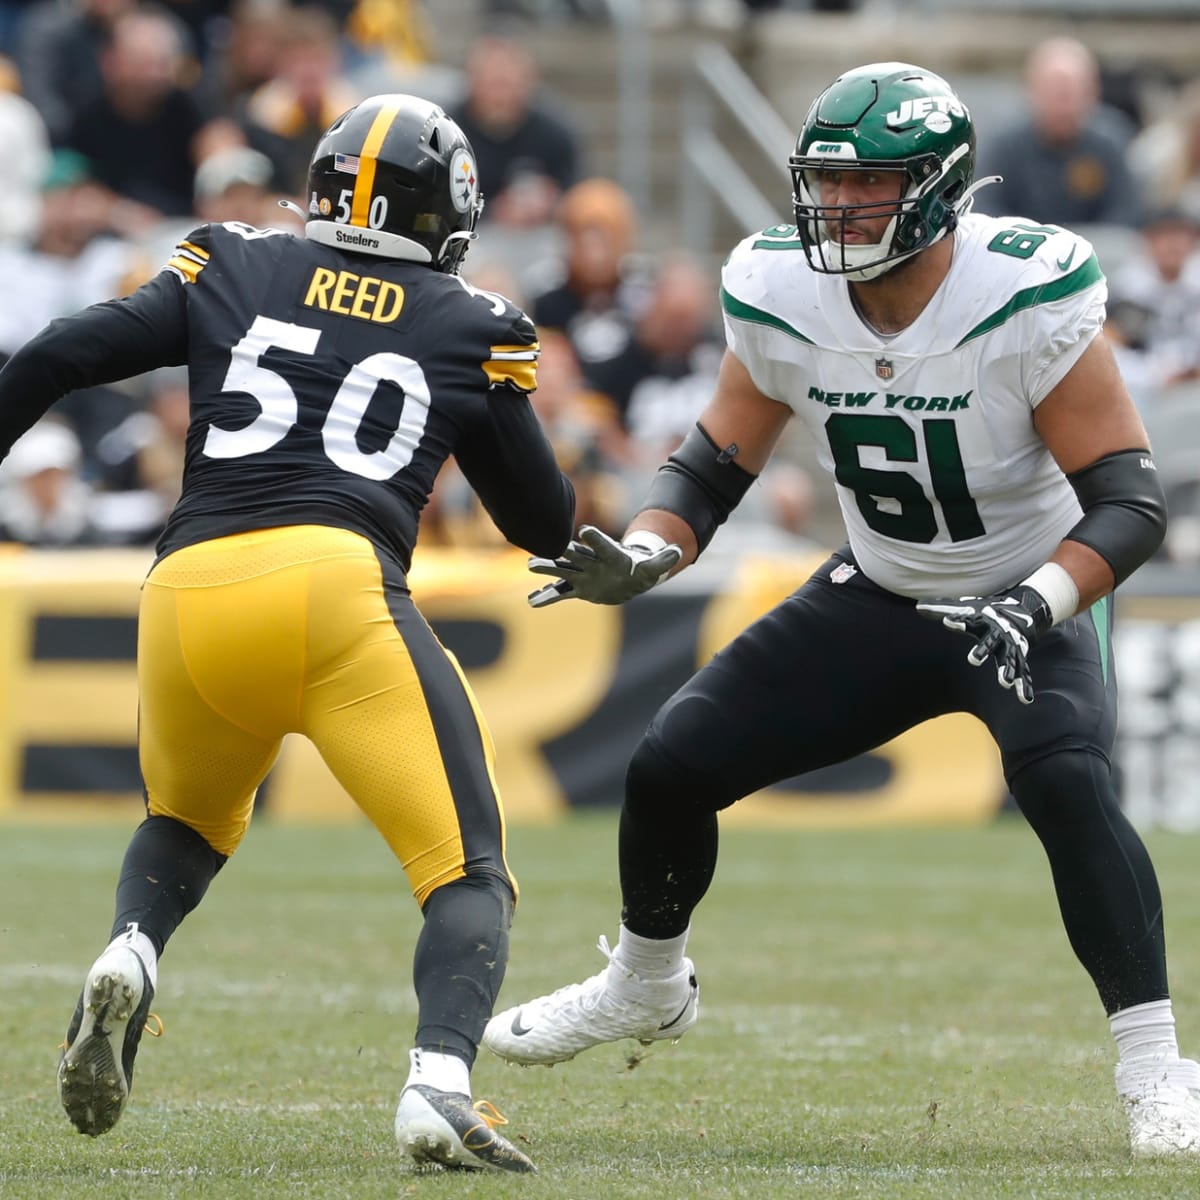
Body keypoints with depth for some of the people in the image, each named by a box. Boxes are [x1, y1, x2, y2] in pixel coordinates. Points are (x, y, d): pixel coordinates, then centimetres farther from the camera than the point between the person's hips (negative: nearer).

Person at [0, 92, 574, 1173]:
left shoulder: (234, 270, 19)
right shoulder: (472, 329, 17)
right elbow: (545, 526, 24)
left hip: (188, 596, 3)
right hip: (337, 590, -3)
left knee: (189, 822, 30)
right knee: (469, 877, 2)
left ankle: (128, 958, -1)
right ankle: (440, 1086, -25)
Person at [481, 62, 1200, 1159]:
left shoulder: (1028, 297, -28)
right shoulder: (781, 297, -14)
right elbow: (716, 462, -1)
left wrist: (1037, 606, -42)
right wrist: (642, 556, -21)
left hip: (1035, 606, -5)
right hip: (880, 599, 5)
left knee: (1066, 781, -33)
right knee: (672, 765, -1)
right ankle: (647, 985, 30)